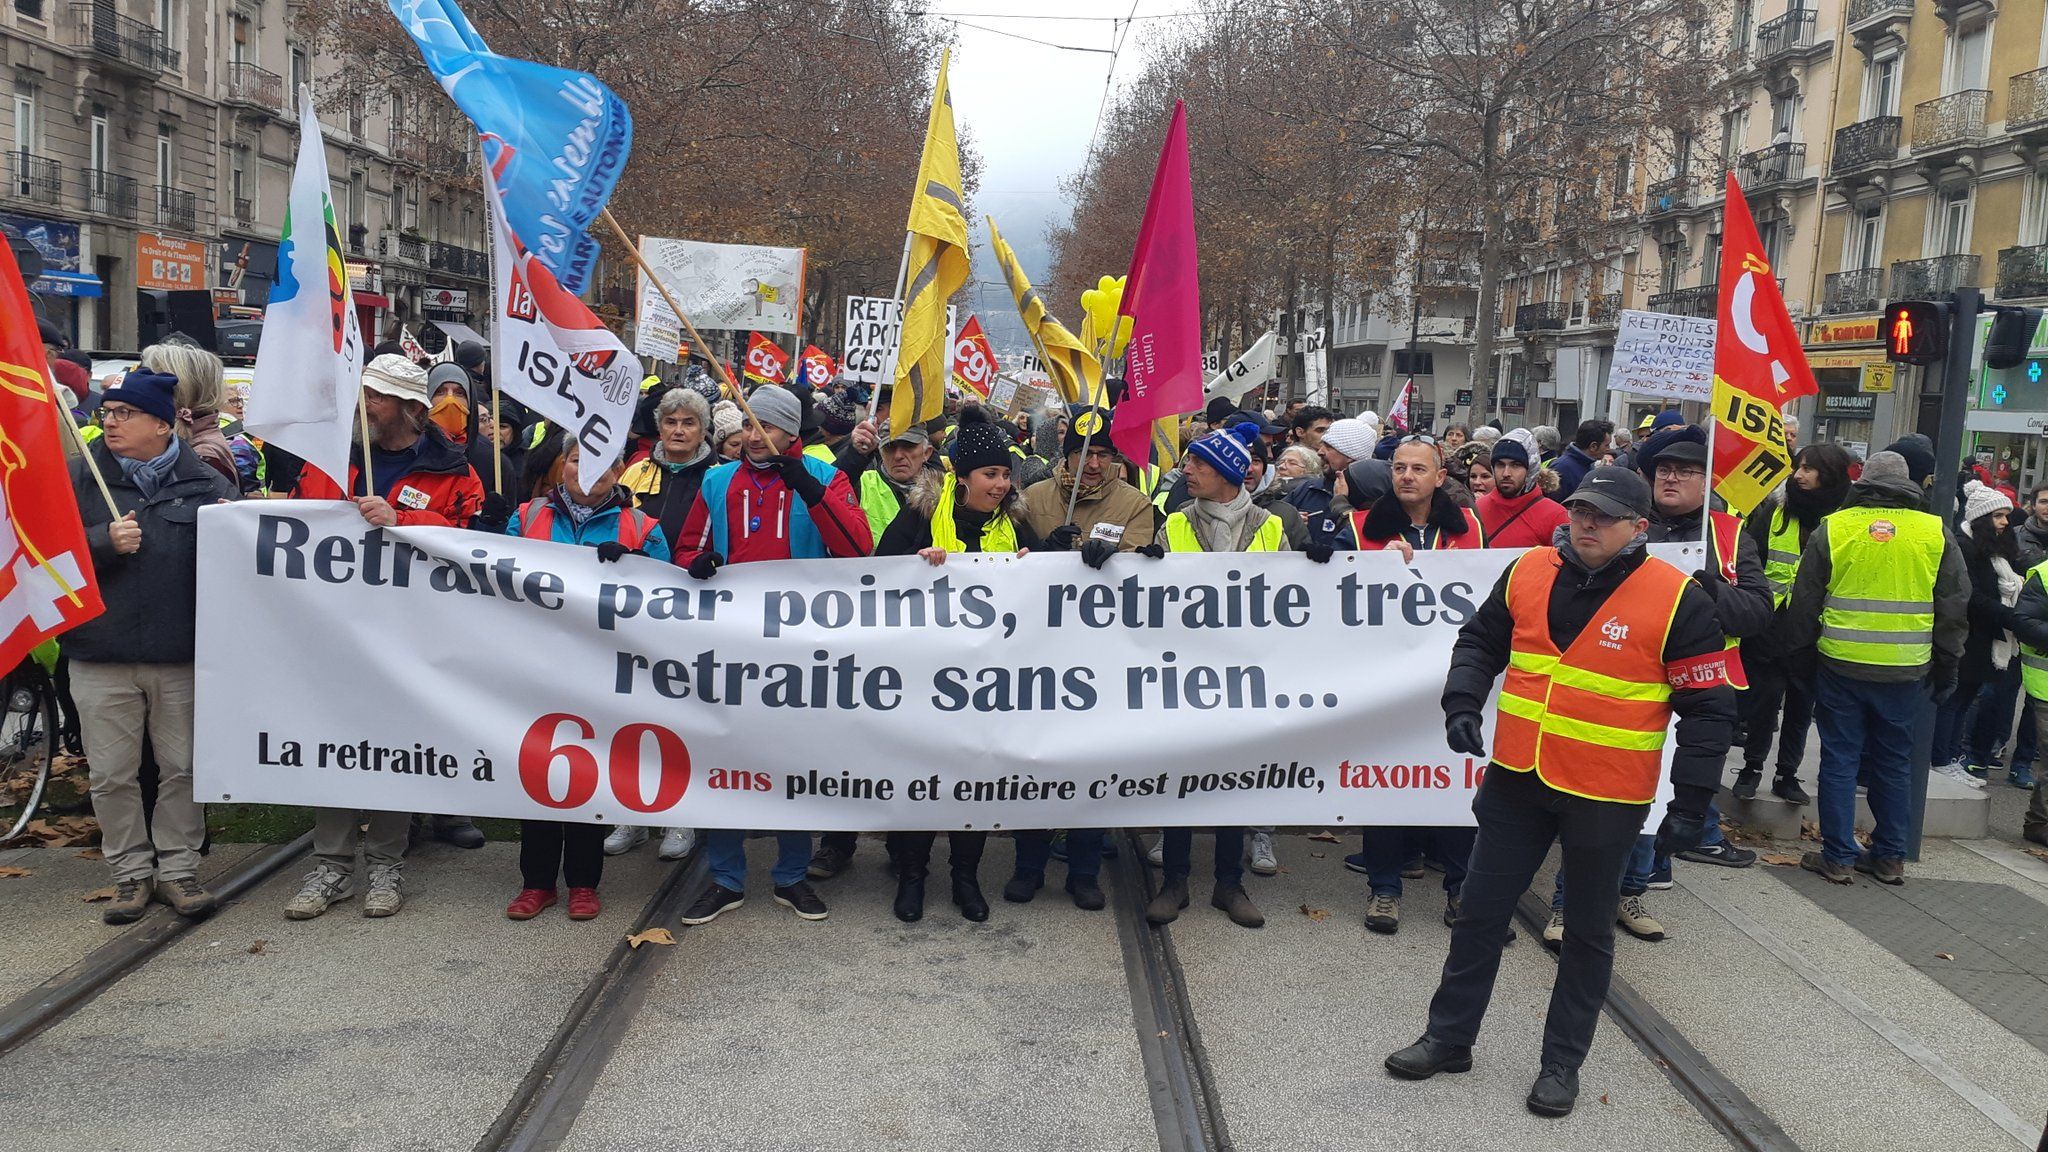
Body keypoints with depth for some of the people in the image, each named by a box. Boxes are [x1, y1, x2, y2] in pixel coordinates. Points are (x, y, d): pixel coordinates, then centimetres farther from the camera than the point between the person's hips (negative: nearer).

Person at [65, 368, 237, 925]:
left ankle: (178, 868, 20)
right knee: (112, 775, 6)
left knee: (184, 768, 7)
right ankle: (131, 873, 20)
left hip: (183, 656, 0)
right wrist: (105, 543, -15)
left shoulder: (206, 482, 4)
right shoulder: (79, 478, 5)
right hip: (100, 656, 1)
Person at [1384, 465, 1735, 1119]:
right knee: (1481, 912, 13)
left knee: (1587, 931, 14)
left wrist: (1691, 803, -11)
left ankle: (1563, 1062, 30)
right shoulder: (1528, 574, -1)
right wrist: (1463, 702, -5)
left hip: (1606, 797, -4)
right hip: (1516, 781, 4)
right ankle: (1448, 1039, 29)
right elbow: (1481, 642, 13)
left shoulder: (1677, 600, -13)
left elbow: (1709, 709, -9)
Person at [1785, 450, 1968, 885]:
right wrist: (1946, 666, 14)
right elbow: (1955, 608, 6)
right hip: (1904, 671, 2)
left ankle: (1838, 857, 7)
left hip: (1840, 666, -1)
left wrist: (1802, 652, 15)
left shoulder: (1833, 528, -1)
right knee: (1894, 764, 13)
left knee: (1840, 761, 5)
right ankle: (1890, 857, 20)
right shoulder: (1936, 534, 2)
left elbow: (1804, 602, 4)